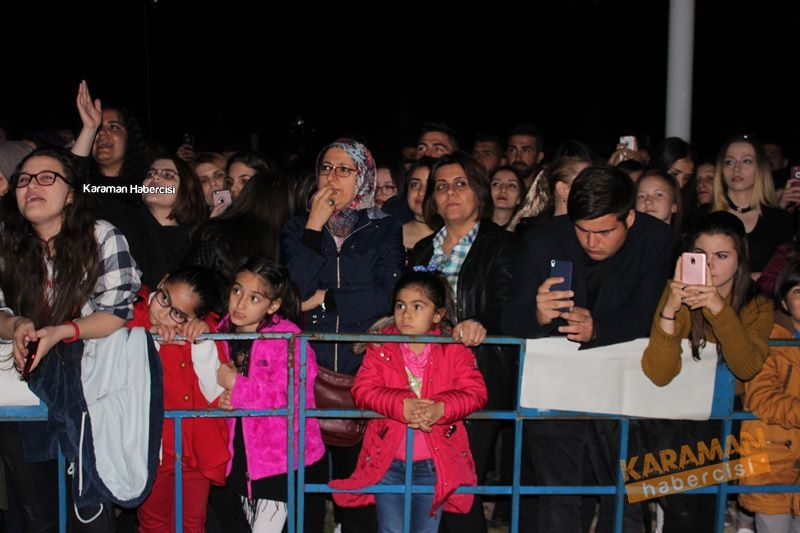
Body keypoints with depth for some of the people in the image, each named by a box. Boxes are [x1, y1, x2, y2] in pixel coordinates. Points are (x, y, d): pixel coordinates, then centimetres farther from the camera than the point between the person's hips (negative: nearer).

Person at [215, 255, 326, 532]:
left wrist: (235, 384, -22)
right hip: (242, 452, 7)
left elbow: (290, 395, -26)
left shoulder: (287, 336, -17)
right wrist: (224, 400, -7)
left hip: (279, 455, -7)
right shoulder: (225, 332, 3)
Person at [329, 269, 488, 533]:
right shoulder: (380, 346, -1)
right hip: (387, 461, 0)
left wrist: (441, 408, -30)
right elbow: (362, 389, -13)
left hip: (435, 463, 0)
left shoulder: (455, 348, -2)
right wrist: (401, 405, -30)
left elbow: (475, 392, -12)